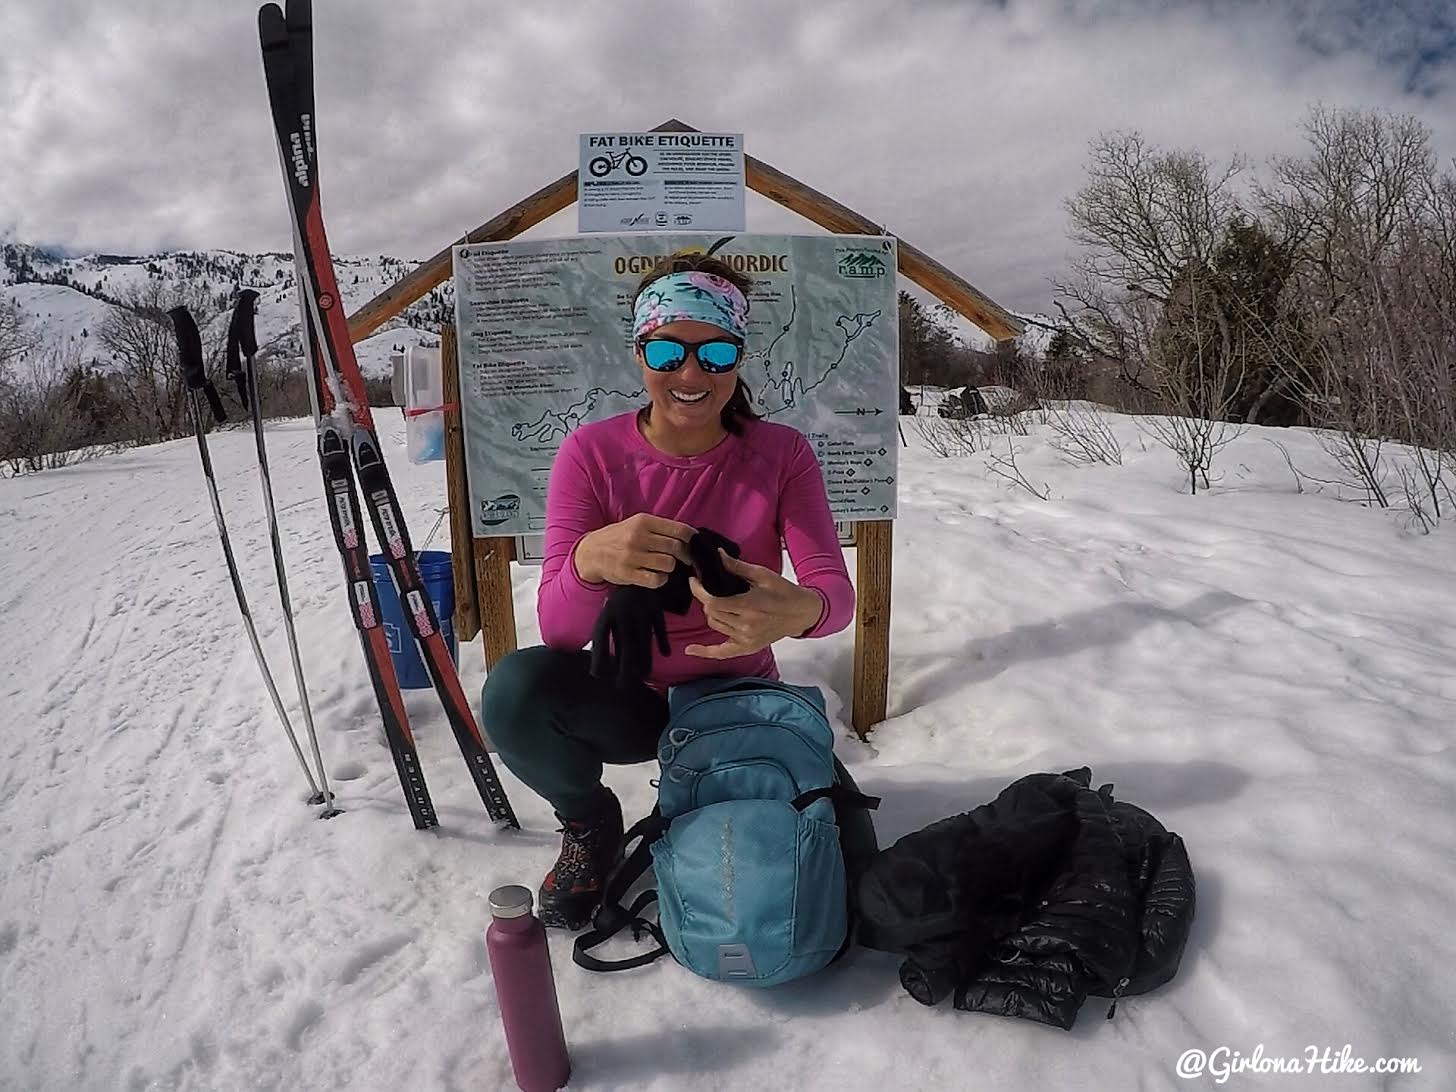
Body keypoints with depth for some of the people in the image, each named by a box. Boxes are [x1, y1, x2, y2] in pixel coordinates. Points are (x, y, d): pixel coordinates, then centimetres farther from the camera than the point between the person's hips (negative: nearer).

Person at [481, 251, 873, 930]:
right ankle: (590, 824, 3)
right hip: (629, 697, -1)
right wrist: (591, 560, -47)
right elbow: (557, 629, -22)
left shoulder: (781, 453, -10)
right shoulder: (592, 452, -14)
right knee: (514, 689, -31)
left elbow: (835, 590, -22)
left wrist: (798, 610, -49)